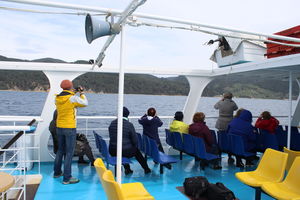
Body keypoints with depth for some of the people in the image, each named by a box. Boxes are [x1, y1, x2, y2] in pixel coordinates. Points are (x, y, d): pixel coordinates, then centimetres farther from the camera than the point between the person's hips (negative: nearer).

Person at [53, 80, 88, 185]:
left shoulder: (57, 98, 1)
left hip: (59, 127, 7)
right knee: (69, 152, -1)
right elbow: (85, 103, -2)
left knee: (60, 150, 21)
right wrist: (81, 93, 11)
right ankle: (67, 178, 1)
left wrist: (72, 93, 18)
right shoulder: (73, 98, -16)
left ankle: (57, 172, 34)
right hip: (70, 128, -7)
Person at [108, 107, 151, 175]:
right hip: (126, 152, -4)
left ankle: (127, 169, 40)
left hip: (113, 152, 4)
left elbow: (111, 137, 11)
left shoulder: (112, 123, -1)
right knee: (136, 151, 26)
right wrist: (135, 146, 13)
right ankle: (146, 168, 37)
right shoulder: (129, 125, -14)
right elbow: (135, 140, -9)